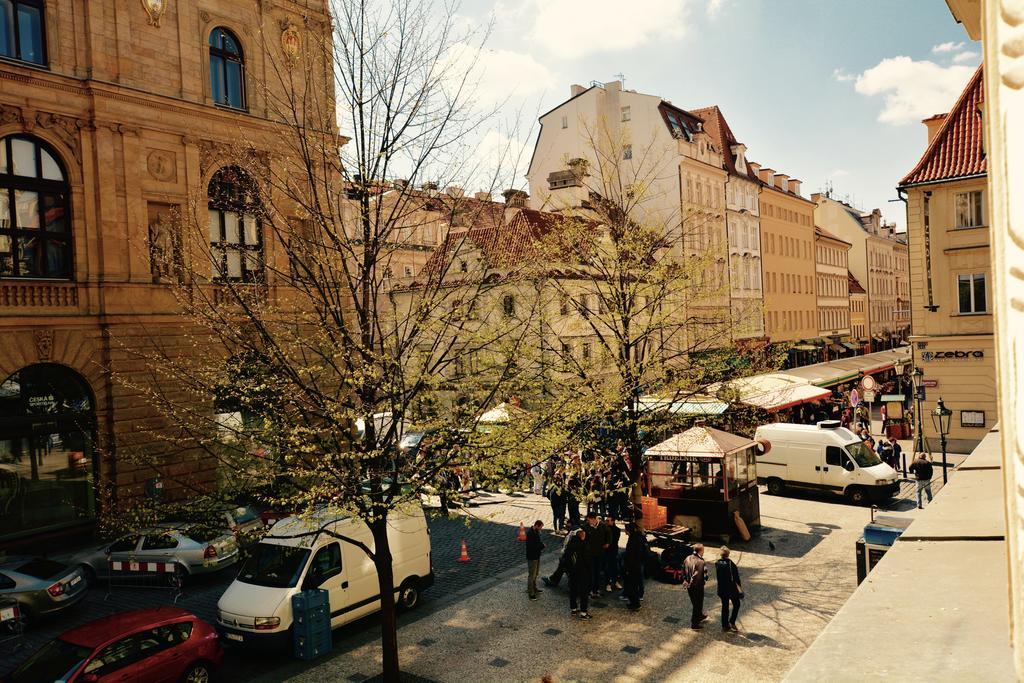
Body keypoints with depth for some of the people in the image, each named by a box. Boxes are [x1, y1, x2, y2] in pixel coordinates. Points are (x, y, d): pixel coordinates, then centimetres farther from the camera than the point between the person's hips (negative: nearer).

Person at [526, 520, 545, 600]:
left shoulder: (536, 532, 5)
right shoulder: (530, 534, -25)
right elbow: (531, 546, -29)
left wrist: (541, 546, -3)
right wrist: (542, 546, -19)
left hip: (537, 556, 10)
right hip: (532, 557, -10)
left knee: (536, 573, 21)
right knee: (532, 575, -1)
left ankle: (534, 589, 36)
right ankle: (531, 593, 8)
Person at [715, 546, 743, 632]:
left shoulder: (717, 564, -5)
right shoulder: (731, 564, -18)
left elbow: (716, 577, 3)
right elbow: (736, 578, -13)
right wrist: (740, 590, -4)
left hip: (721, 589, 4)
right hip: (731, 589, -4)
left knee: (725, 606, 15)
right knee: (736, 604, 15)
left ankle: (725, 625, 19)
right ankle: (732, 622, 6)